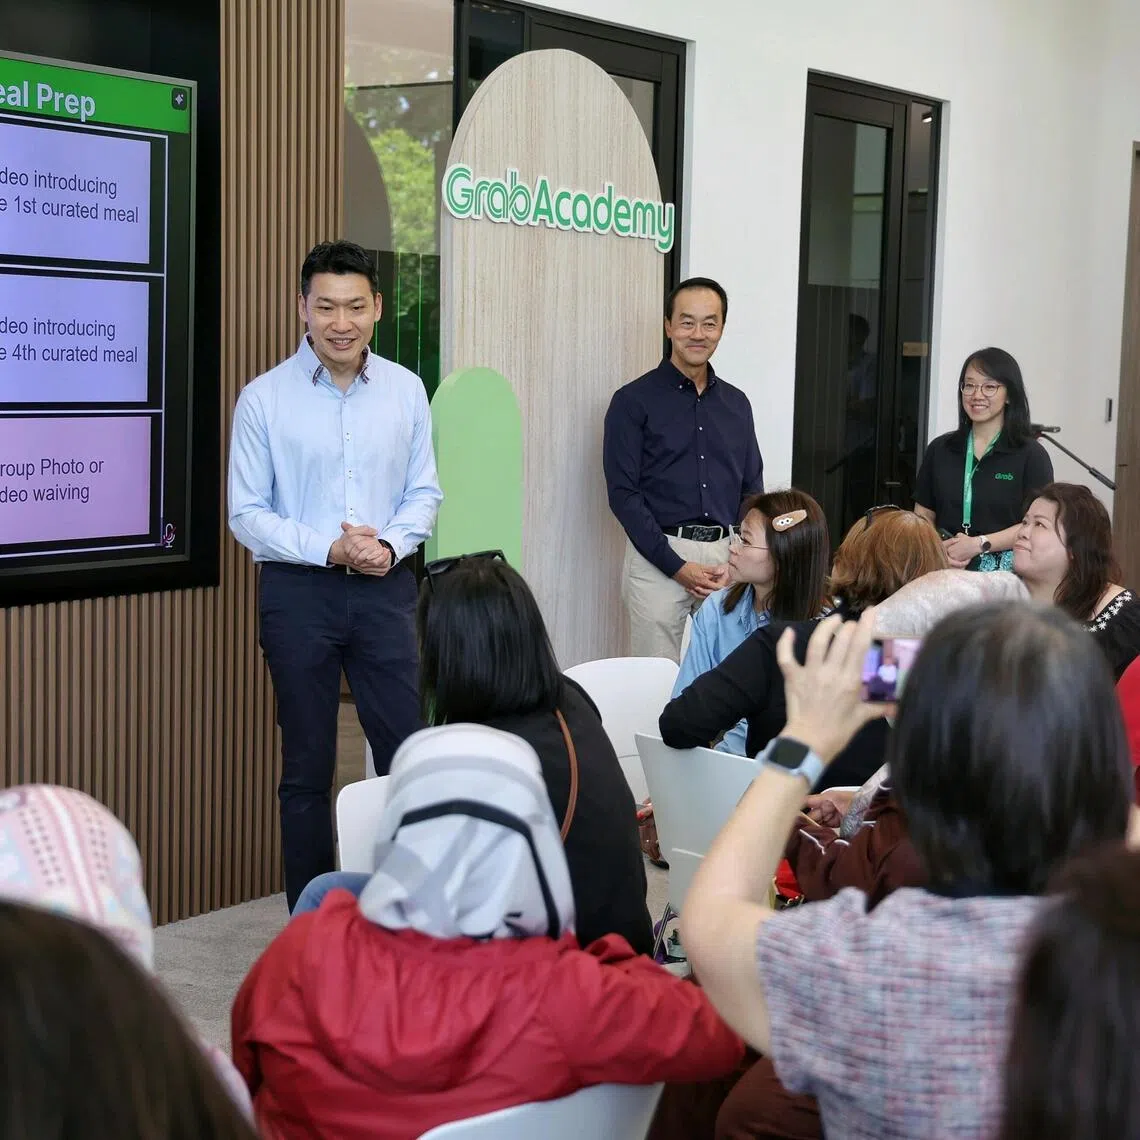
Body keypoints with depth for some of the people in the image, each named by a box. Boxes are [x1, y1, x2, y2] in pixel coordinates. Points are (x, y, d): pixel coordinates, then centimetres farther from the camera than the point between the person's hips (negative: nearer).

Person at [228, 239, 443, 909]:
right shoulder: (265, 398, -4)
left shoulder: (406, 390, 4)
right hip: (298, 591, -2)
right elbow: (247, 512, -4)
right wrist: (328, 550, -15)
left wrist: (390, 545, -11)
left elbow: (425, 492, 8)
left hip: (387, 587, 2)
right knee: (307, 769, 7)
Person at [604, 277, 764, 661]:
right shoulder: (634, 401, -2)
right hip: (658, 558, -4)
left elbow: (752, 489, 14)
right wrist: (676, 567, -12)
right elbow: (623, 494, -7)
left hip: (725, 556, 4)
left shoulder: (736, 403, 13)